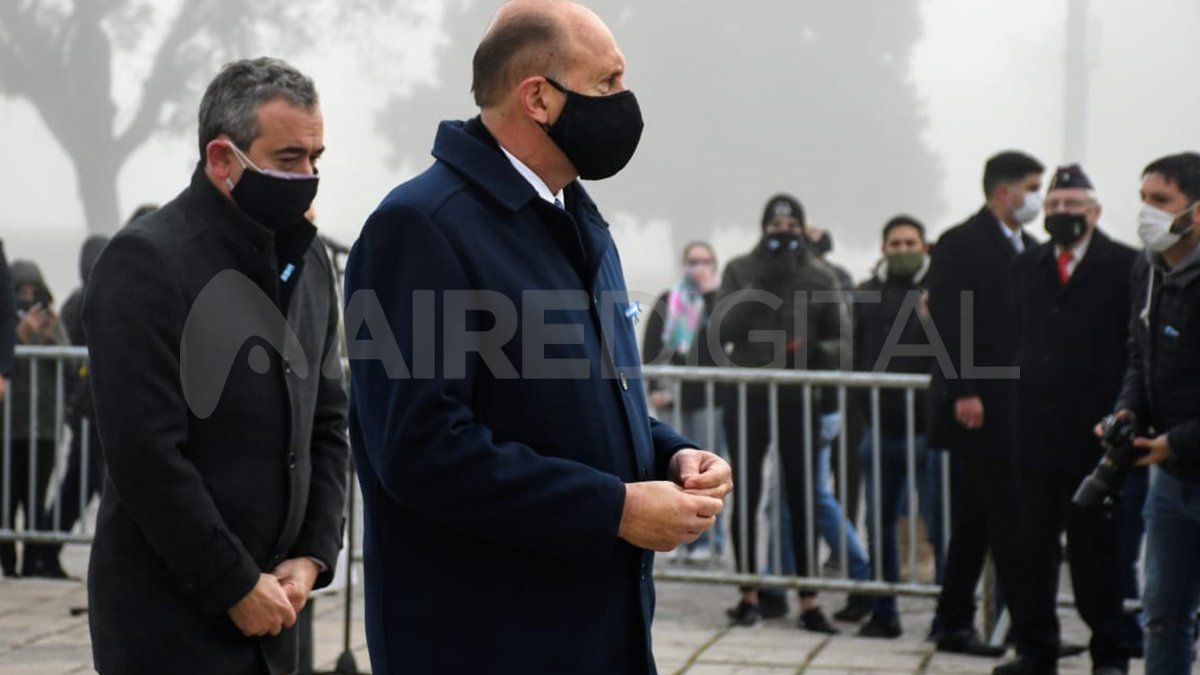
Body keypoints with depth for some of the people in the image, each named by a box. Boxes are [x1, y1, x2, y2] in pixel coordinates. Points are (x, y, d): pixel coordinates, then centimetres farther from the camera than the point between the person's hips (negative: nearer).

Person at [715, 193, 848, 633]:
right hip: (747, 397, 0)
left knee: (802, 498, 0)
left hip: (800, 401, 0)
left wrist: (814, 352, -16)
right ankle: (749, 596, 14)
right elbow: (722, 329, -4)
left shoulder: (820, 278, 7)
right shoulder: (740, 271, 7)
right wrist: (760, 287, -13)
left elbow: (841, 340, 5)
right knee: (746, 497, 4)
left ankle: (808, 602, 5)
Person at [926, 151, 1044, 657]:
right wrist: (963, 392, -20)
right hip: (978, 405, -8)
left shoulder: (1027, 248, 16)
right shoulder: (960, 245, -8)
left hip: (1016, 405, 8)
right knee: (1006, 520, -6)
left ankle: (954, 624, 18)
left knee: (975, 522, 11)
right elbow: (947, 324, -14)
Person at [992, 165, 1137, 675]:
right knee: (1034, 547, 9)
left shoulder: (1125, 266, -3)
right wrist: (1021, 393, 4)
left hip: (1095, 435, -4)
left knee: (1095, 549, 2)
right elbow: (1020, 336, 14)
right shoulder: (1028, 266, 12)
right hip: (1036, 434, 4)